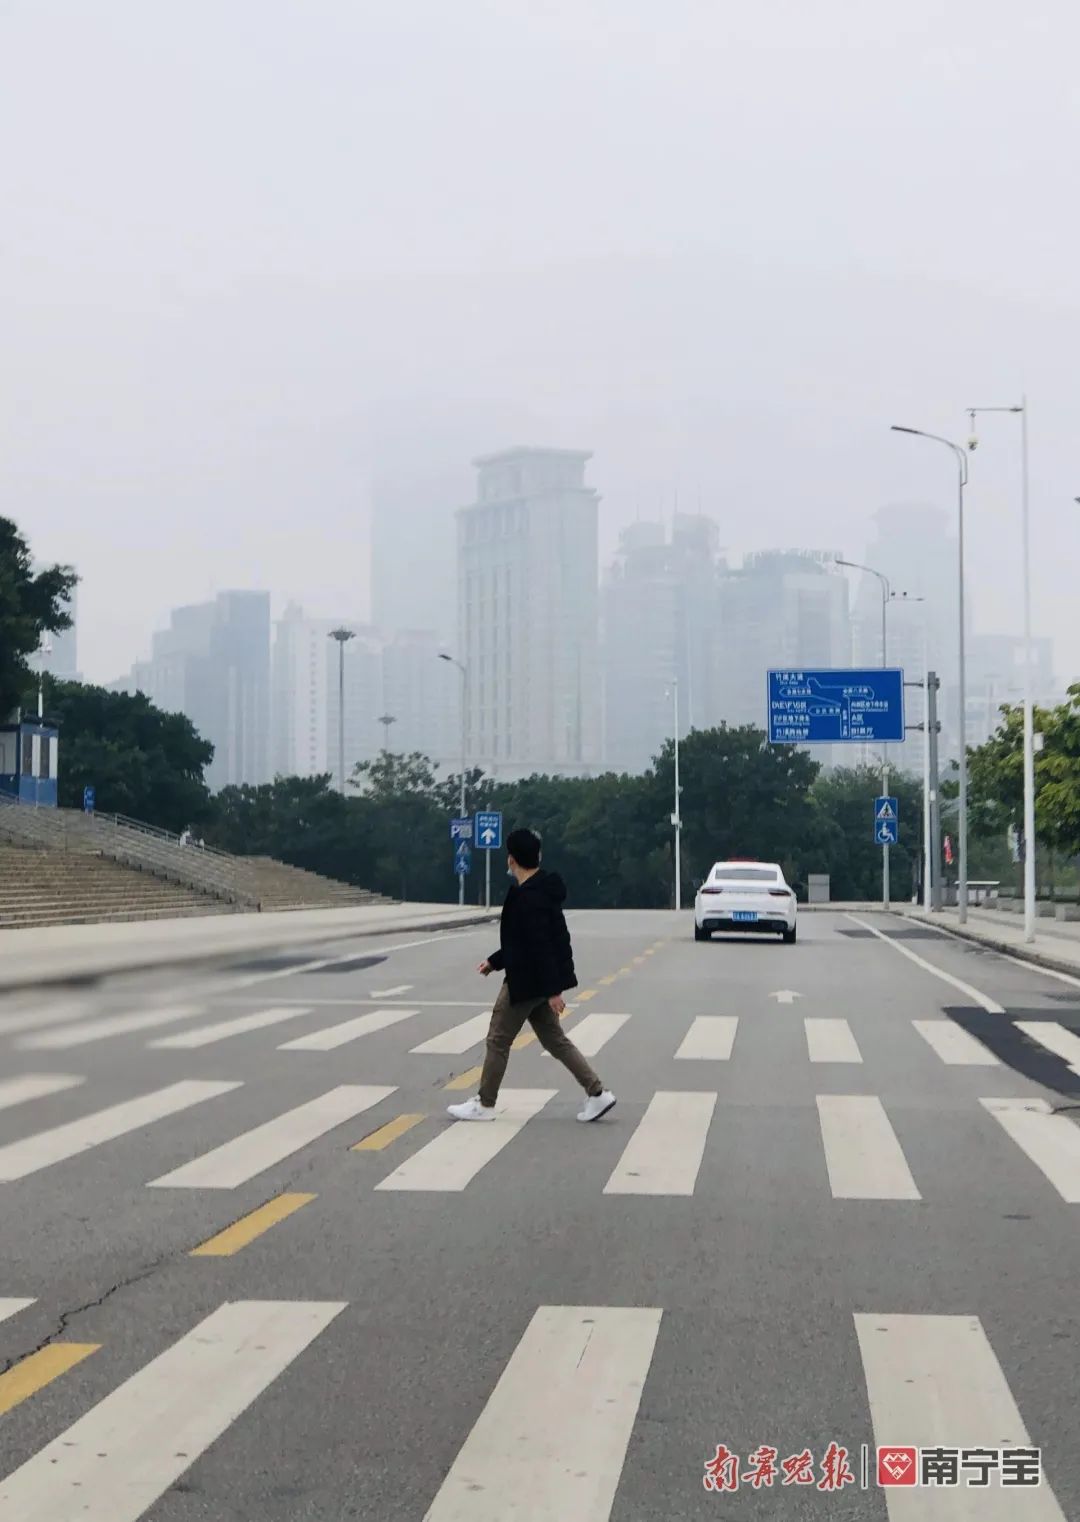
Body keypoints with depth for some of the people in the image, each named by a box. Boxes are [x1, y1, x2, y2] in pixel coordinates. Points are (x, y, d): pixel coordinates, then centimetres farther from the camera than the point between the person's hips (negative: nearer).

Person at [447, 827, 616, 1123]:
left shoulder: (529, 898, -22)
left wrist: (553, 990, -27)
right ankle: (597, 1093, 7)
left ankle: (484, 1104, 15)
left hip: (527, 982, -10)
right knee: (554, 1039, 12)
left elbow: (541, 946, -26)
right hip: (532, 980, 10)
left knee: (498, 1040, 4)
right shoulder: (539, 890, 10)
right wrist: (495, 962, 23)